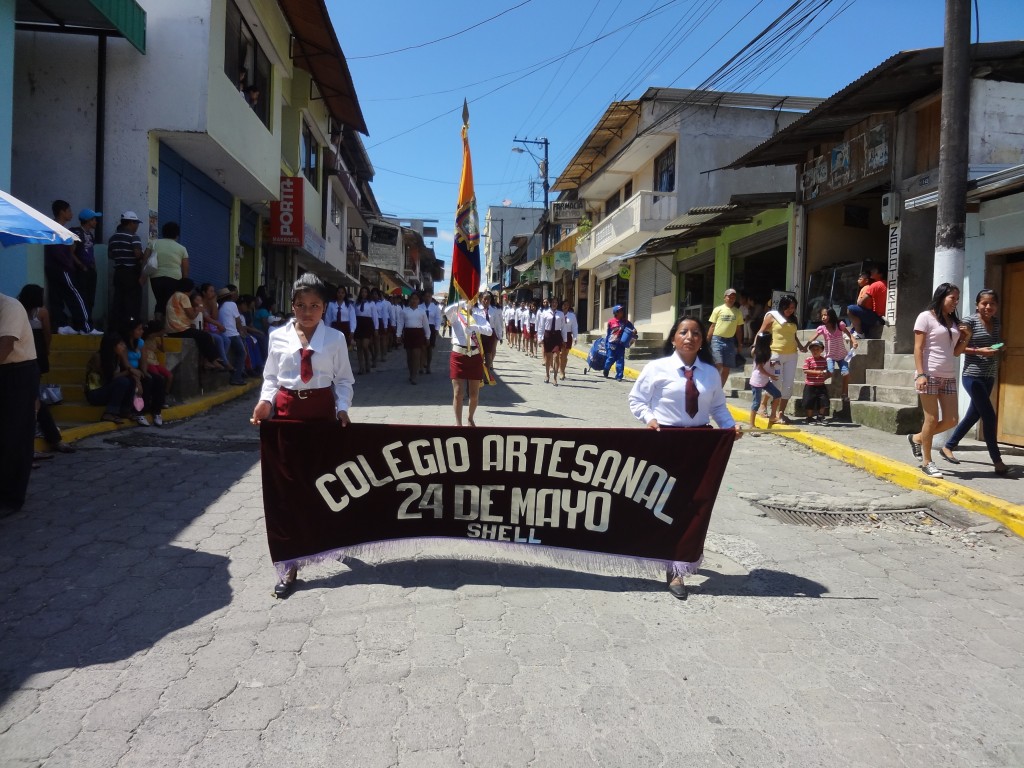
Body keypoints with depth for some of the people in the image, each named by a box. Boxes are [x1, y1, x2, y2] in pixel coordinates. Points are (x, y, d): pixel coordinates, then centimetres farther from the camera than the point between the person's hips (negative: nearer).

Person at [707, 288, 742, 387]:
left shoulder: (738, 312, 7)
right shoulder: (718, 309, -1)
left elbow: (738, 328, 13)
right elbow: (712, 326, 1)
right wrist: (707, 341, -2)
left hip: (730, 341, 4)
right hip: (717, 339, -3)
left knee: (727, 368, 4)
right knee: (718, 365, -15)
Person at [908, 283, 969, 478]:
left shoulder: (954, 322, 16)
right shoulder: (926, 317, -3)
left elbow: (956, 352, 19)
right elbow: (918, 348, -9)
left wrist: (966, 338, 2)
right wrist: (920, 374, -17)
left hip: (949, 377, 7)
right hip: (930, 375, -7)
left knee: (951, 420, 1)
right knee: (932, 420, -4)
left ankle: (917, 438, 23)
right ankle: (927, 462, 7)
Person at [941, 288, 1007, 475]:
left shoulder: (997, 323, 10)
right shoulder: (969, 321, -9)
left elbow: (1000, 346, 17)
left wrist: (1000, 348, -5)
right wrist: (979, 351, -21)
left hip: (989, 377, 7)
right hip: (973, 376, -7)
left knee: (973, 415, 12)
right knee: (989, 416, -9)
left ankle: (948, 447, 27)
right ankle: (997, 460, 0)